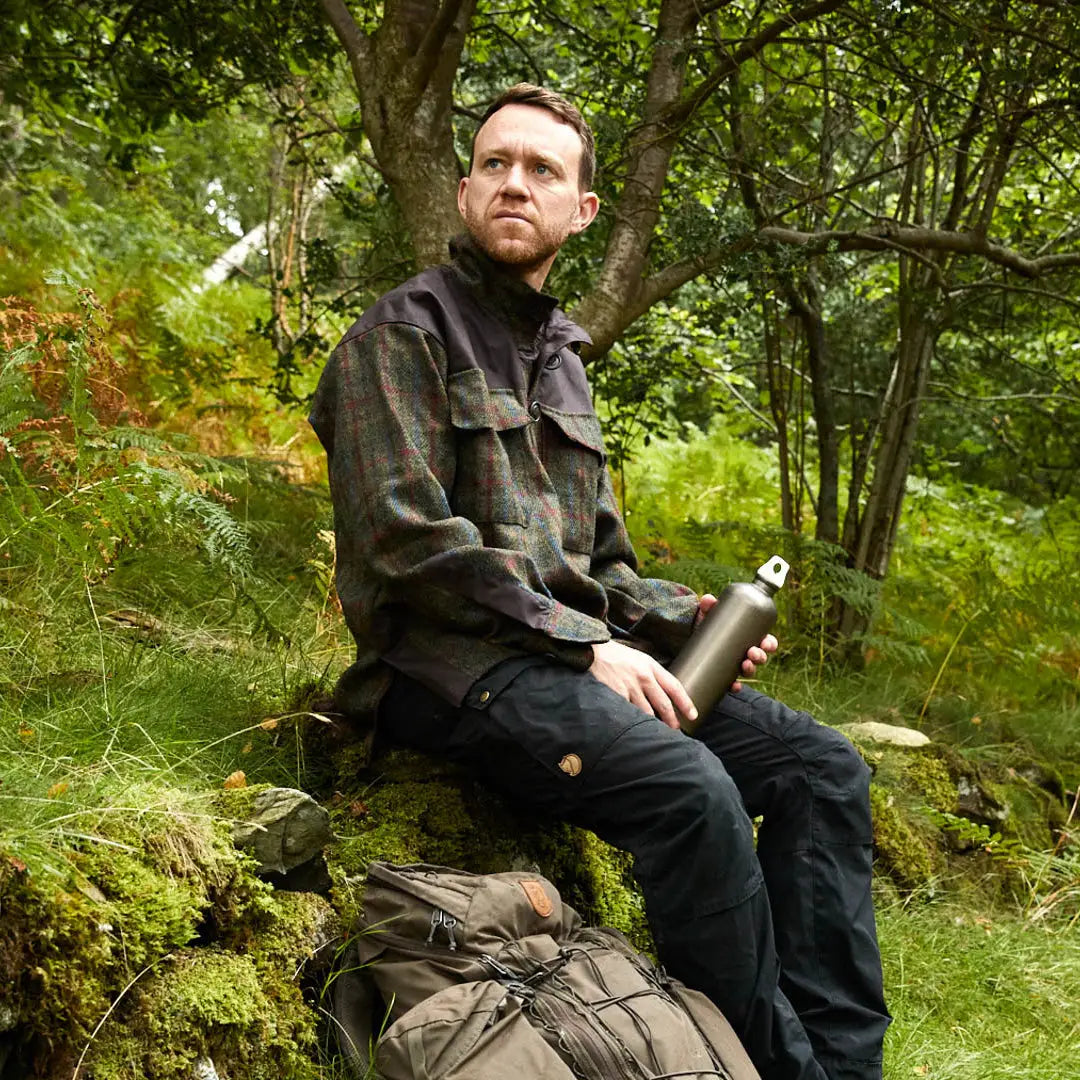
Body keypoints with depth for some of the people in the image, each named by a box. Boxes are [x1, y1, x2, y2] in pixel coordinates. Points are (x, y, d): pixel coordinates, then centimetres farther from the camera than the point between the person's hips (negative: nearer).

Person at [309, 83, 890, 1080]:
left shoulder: (562, 360, 22)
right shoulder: (406, 332, -3)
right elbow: (409, 538, -15)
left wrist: (681, 621, 4)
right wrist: (585, 644, -17)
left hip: (569, 652, 8)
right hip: (450, 663, -8)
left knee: (822, 765, -7)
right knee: (690, 788, -32)